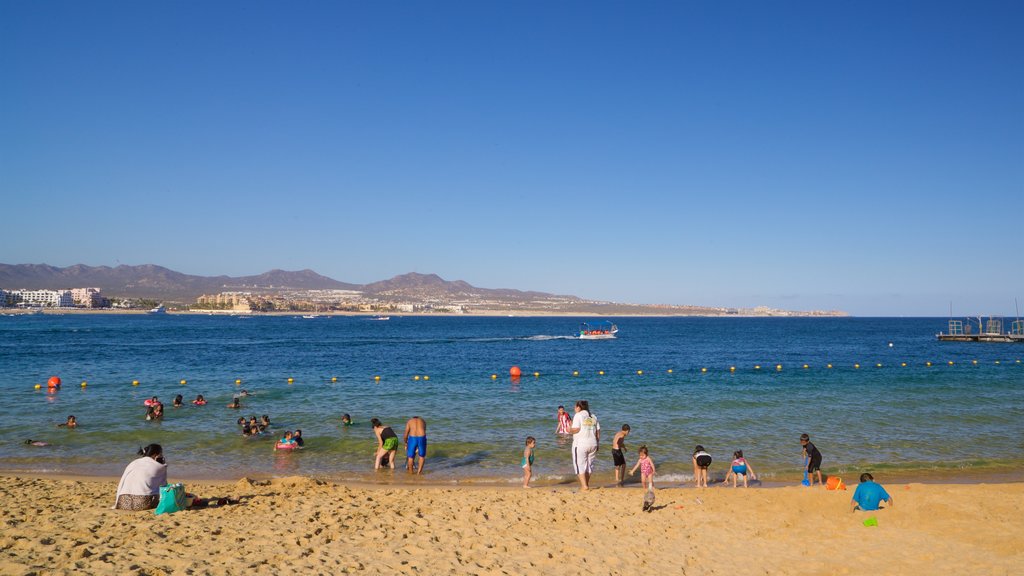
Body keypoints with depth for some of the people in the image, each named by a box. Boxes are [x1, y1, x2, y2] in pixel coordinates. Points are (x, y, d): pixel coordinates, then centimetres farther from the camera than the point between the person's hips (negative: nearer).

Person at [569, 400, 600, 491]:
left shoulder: (578, 415, -7)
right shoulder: (593, 417, 12)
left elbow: (576, 429, -16)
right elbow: (598, 432, 10)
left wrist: (570, 430, 3)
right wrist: (598, 444, 16)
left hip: (580, 445, -6)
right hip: (593, 444, 6)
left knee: (579, 465, 0)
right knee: (589, 464, 17)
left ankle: (584, 486, -6)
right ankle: (587, 484, 26)